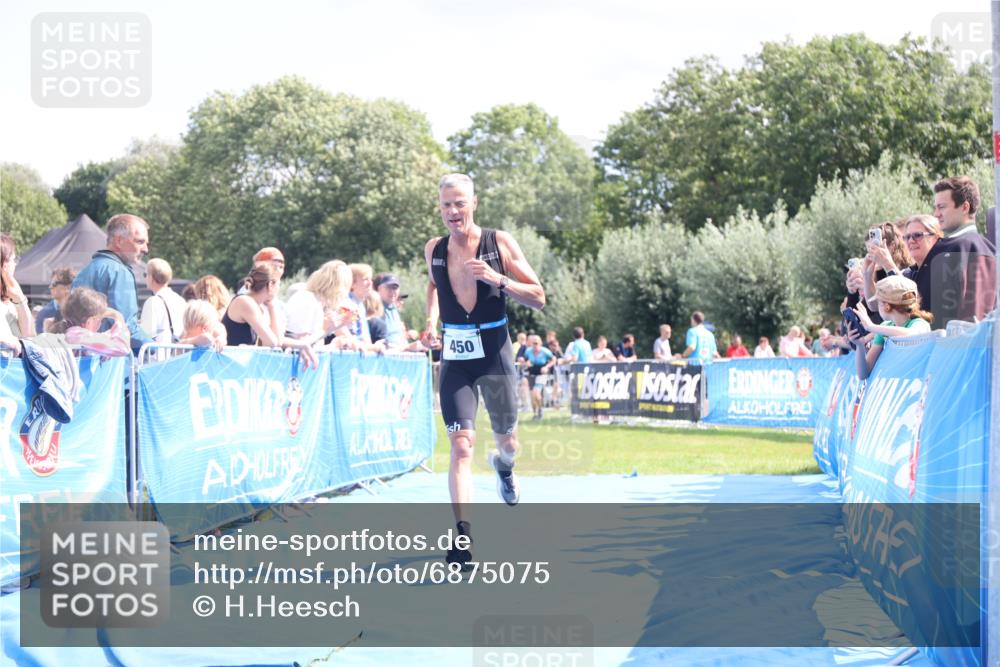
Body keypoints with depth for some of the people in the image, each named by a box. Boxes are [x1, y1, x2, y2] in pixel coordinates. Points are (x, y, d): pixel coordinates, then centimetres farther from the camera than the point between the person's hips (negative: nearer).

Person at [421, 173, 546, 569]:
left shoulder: (500, 243, -7)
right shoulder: (433, 250, 2)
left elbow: (538, 299, -7)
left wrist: (499, 279, -23)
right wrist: (431, 320, 9)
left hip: (495, 355, 0)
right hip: (454, 360, 1)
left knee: (507, 441, 15)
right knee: (461, 446, -13)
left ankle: (503, 466, 54)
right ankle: (462, 539, -17)